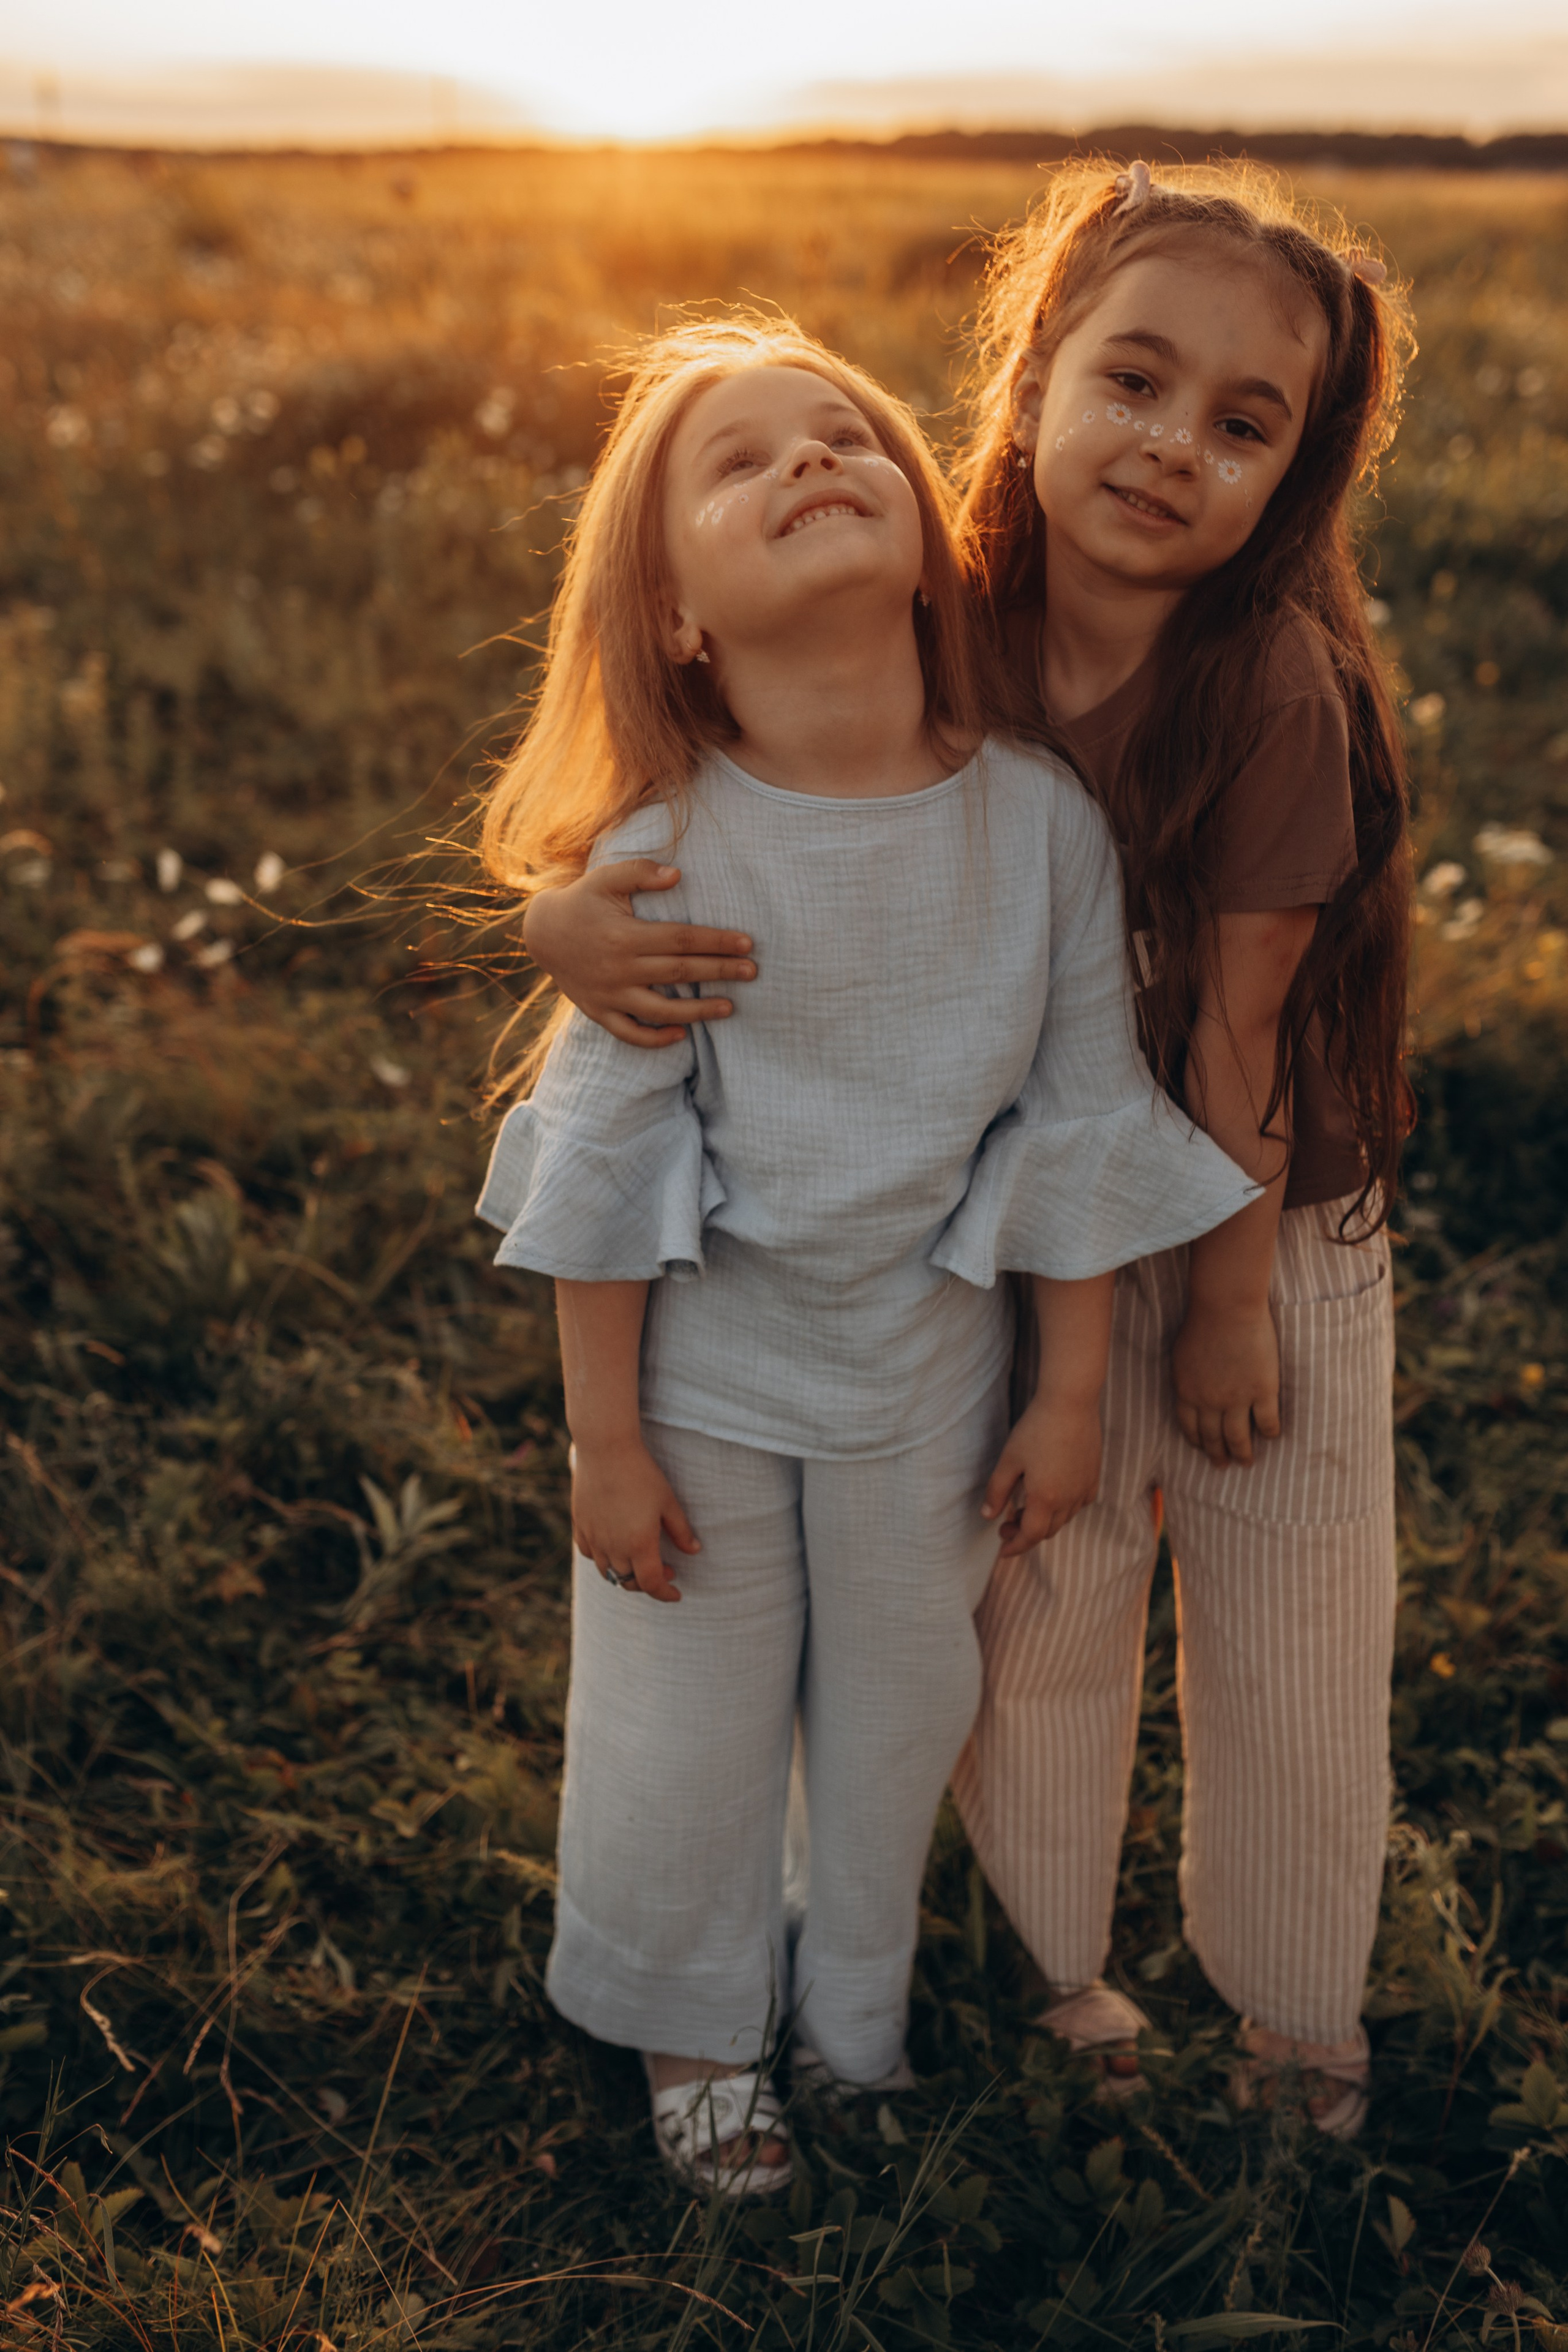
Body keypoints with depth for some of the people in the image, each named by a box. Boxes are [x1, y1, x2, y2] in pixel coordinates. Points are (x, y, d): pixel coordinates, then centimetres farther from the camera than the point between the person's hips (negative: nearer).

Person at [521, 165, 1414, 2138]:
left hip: (1275, 1212, -2)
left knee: (1292, 1638, 14)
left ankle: (1294, 2007, 41)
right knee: (1041, 1611, 17)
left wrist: (1229, 1301, -10)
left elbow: (1238, 1026, -20)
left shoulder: (1274, 684, -26)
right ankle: (1049, 1959, 45)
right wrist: (570, 918, -30)